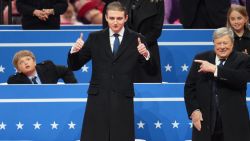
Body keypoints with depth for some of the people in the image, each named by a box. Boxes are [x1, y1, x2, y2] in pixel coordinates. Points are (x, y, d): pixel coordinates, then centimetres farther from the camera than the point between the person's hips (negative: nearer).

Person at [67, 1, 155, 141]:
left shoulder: (136, 39, 4)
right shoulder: (95, 38, 8)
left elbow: (151, 70, -1)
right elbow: (74, 66, 9)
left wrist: (146, 55, -22)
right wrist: (74, 51, -12)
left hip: (123, 101, -1)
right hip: (98, 99, 1)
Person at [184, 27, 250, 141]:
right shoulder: (201, 59, 10)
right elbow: (189, 87, 10)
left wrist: (215, 69, -20)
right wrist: (193, 110, -3)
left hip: (234, 123, -2)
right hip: (205, 122, 2)